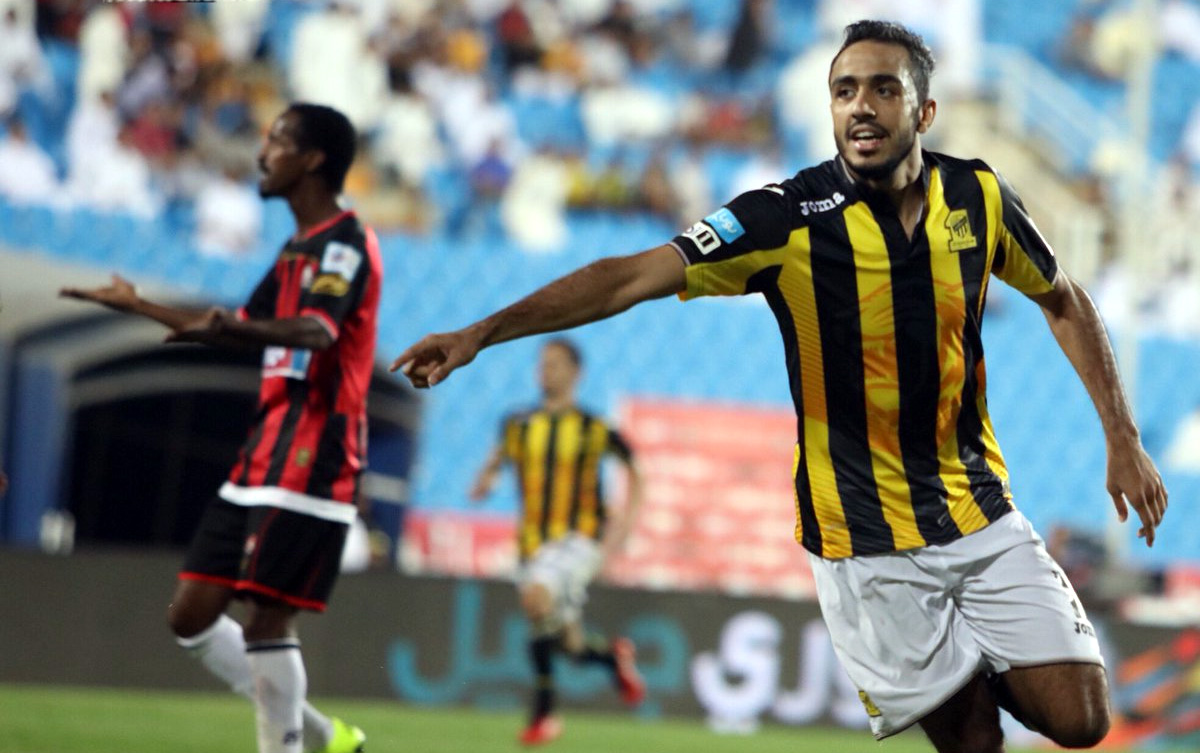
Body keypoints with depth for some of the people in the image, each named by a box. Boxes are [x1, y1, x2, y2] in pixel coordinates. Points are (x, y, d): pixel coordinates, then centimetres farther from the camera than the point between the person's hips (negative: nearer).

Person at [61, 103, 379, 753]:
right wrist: (142, 307, 40)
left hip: (309, 465, -10)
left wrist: (227, 328, -45)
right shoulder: (298, 249, 20)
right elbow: (245, 329, 36)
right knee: (191, 615, 8)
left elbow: (318, 329, -30)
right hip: (261, 461, 10)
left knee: (264, 620, -13)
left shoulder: (345, 244, -10)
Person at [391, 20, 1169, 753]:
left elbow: (1064, 301, 14)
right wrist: (480, 333, -32)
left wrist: (1124, 439, 9)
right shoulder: (787, 218, -14)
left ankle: (986, 668, 28)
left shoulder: (979, 196, -3)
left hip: (981, 514, 3)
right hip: (865, 538, -3)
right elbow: (634, 275, -22)